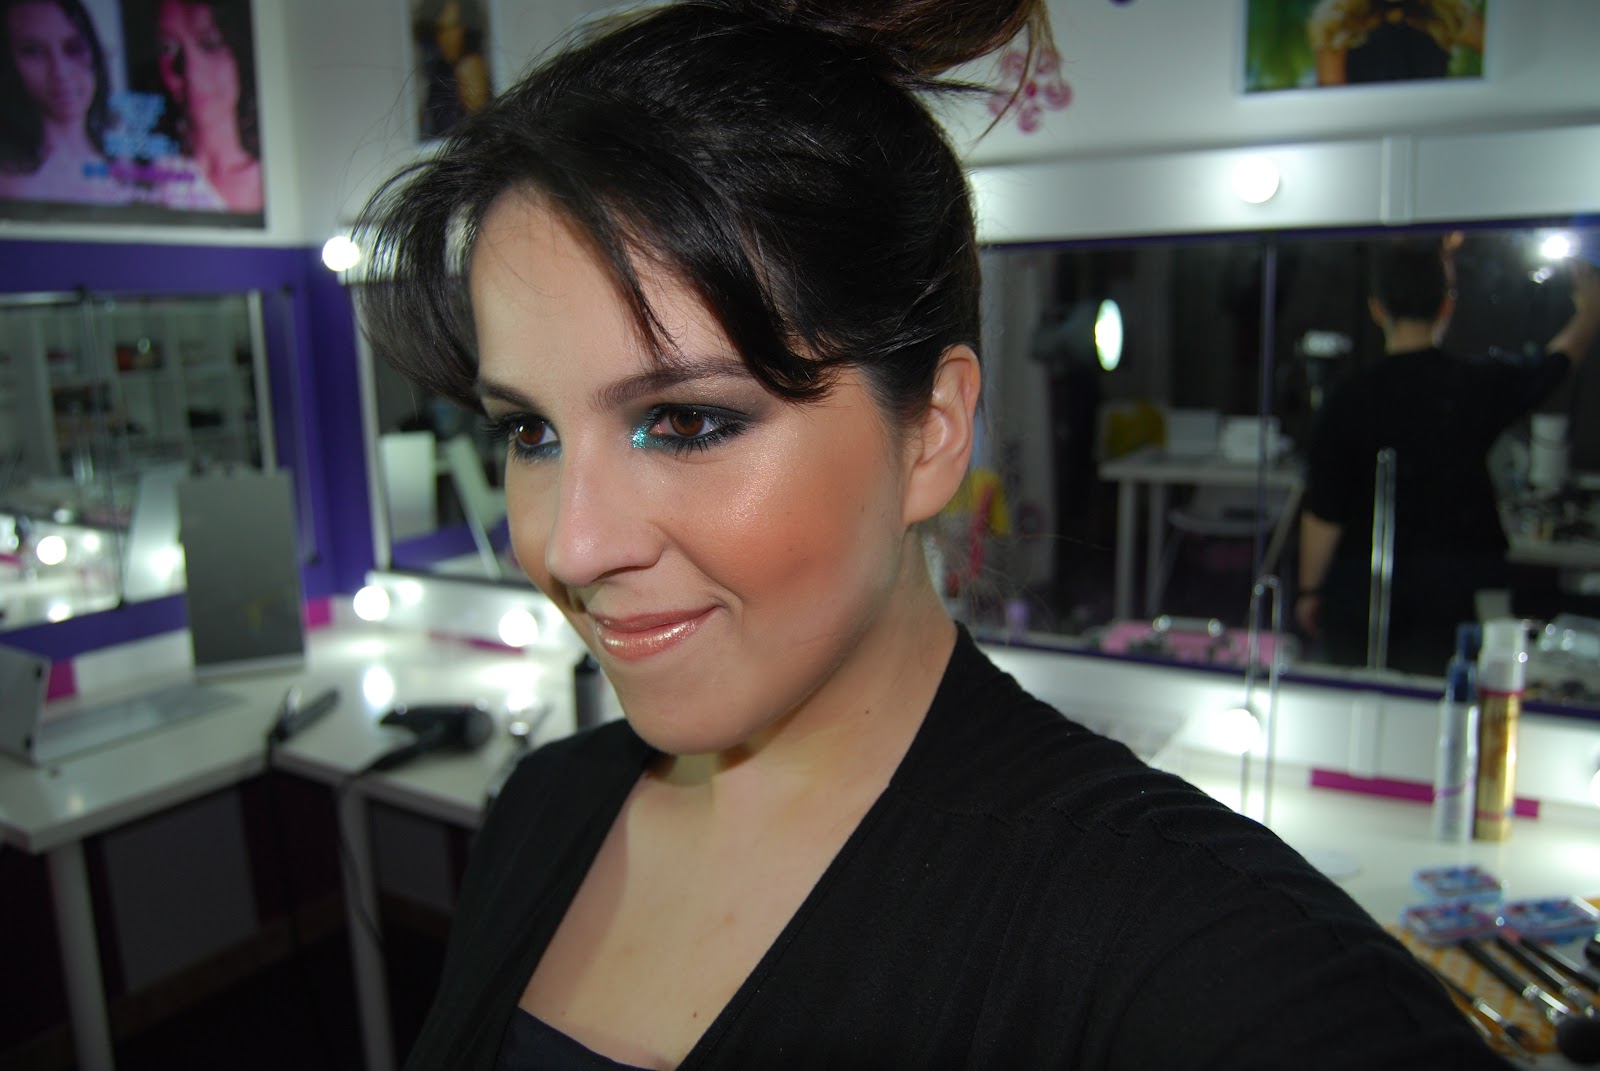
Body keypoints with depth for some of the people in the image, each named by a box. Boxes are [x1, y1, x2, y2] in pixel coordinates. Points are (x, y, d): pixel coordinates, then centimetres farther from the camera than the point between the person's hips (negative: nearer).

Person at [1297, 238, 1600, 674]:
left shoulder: (1348, 400, -10)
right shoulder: (1483, 387, -5)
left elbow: (1322, 514, -7)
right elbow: (1561, 360, 18)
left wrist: (1309, 592, 5)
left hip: (1362, 592, -1)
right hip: (1457, 590, 1)